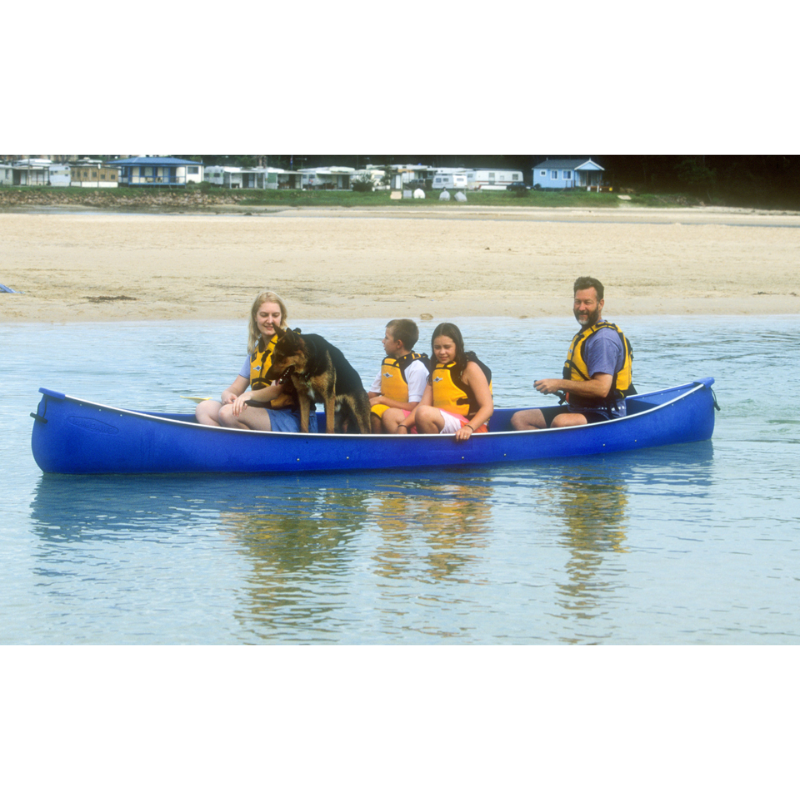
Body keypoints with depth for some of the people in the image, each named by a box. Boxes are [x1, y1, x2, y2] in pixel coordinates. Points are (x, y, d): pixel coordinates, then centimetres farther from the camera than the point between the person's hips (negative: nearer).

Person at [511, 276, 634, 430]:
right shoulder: (585, 334, 16)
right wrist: (556, 387, 8)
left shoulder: (603, 339, -17)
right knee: (519, 419, 3)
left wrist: (560, 384, -19)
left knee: (560, 422, -39)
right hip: (577, 410, 11)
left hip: (605, 417, -11)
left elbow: (601, 389, -26)